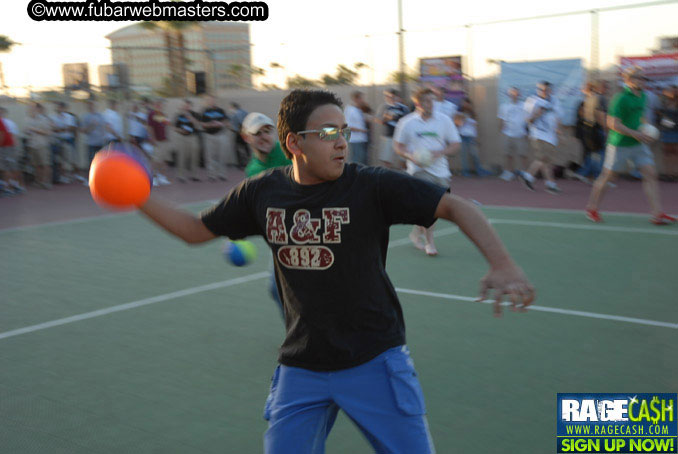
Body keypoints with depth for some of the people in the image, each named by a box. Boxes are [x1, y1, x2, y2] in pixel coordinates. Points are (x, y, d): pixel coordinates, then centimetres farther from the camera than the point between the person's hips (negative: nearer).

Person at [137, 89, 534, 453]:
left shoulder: (371, 186, -13)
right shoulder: (261, 193, -2)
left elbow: (454, 206, -17)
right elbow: (196, 230, 10)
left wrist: (502, 264, -32)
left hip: (374, 362, -2)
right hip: (300, 369, 3)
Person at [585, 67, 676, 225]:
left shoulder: (642, 97, 10)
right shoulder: (621, 98, -16)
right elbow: (613, 124, -20)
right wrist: (635, 134, -21)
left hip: (638, 144, 7)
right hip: (619, 145, -7)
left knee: (650, 174, -4)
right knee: (607, 176, 3)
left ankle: (657, 214, -5)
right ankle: (592, 209, 21)